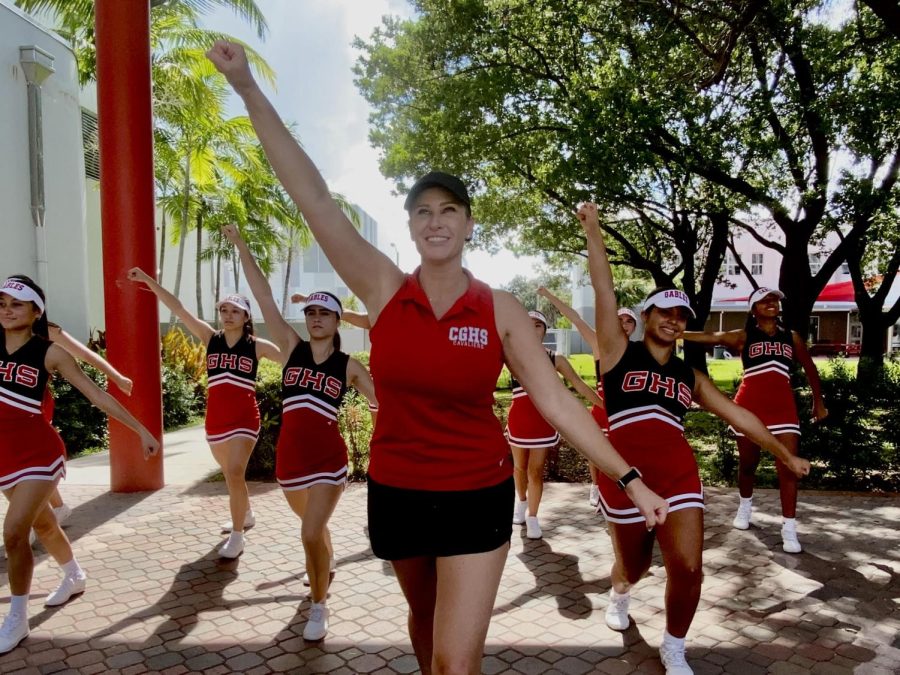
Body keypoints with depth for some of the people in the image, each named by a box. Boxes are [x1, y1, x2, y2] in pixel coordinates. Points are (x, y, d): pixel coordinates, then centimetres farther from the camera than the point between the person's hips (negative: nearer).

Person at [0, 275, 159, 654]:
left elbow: (97, 395, -8)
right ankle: (74, 577, 45)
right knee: (42, 524, 21)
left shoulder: (50, 352, -9)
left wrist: (141, 429, -9)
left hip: (38, 453, -5)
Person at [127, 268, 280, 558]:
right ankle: (246, 515, 44)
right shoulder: (210, 338, 1)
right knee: (230, 474, 20)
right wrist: (147, 279, -6)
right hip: (215, 420, 4)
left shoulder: (256, 346, -4)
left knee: (235, 474, -15)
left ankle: (237, 537, -1)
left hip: (245, 419, -4)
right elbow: (177, 309, -3)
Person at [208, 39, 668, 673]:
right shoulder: (383, 290, -9)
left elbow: (557, 402, -8)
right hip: (395, 493, 2)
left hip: (477, 496, -2)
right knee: (424, 619, 26)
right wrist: (249, 89, -17)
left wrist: (630, 479, -10)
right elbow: (313, 196, -15)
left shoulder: (501, 309, -9)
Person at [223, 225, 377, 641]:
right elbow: (264, 298, -6)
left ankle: (319, 606, 12)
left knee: (311, 534, -12)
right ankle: (326, 565, 57)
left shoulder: (349, 366, -2)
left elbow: (382, 401, 5)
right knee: (313, 526, 24)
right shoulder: (292, 347, -1)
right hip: (289, 456, 3)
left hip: (328, 458, -3)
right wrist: (242, 248, -8)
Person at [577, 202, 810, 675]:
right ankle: (619, 594, 51)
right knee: (634, 565, 12)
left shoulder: (689, 376, 15)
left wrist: (783, 453, 22)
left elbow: (737, 414, 20)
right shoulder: (619, 353, 1)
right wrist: (593, 232, -10)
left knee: (687, 568, -5)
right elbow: (604, 292, -6)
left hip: (678, 476, 3)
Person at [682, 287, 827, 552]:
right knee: (747, 463, 10)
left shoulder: (792, 337, 12)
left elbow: (810, 369, 22)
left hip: (782, 406, 2)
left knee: (789, 466, -7)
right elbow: (709, 337, -10)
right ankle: (745, 506, 36)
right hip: (749, 405, -1)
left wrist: (818, 403, 21)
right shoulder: (743, 336, 3)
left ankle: (789, 528, -2)